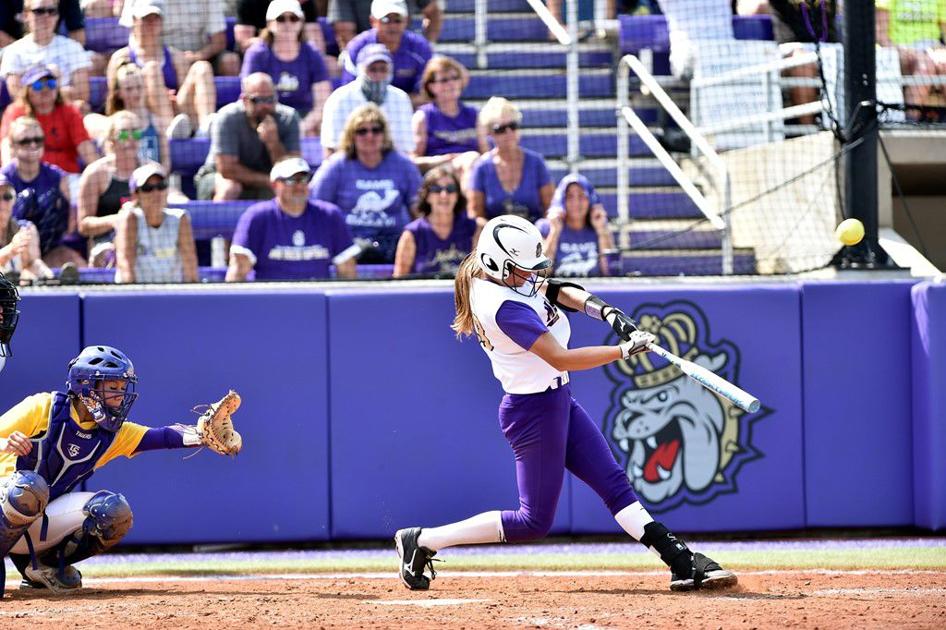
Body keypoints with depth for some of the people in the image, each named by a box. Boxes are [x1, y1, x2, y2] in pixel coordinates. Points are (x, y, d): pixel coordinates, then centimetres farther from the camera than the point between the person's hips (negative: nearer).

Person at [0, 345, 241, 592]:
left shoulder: (113, 434, 3)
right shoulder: (44, 407, -10)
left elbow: (166, 437, -9)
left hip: (44, 522, 5)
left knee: (114, 510, -16)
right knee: (29, 484, -38)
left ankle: (42, 565, 2)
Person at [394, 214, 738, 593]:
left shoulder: (493, 277, 1)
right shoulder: (503, 305, -27)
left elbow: (557, 291, 5)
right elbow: (560, 359, -28)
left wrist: (607, 312, -12)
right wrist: (624, 351, -25)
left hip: (558, 402, 10)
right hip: (535, 411, -10)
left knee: (613, 483, 4)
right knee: (534, 521, 0)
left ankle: (681, 562, 1)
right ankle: (423, 541, 8)